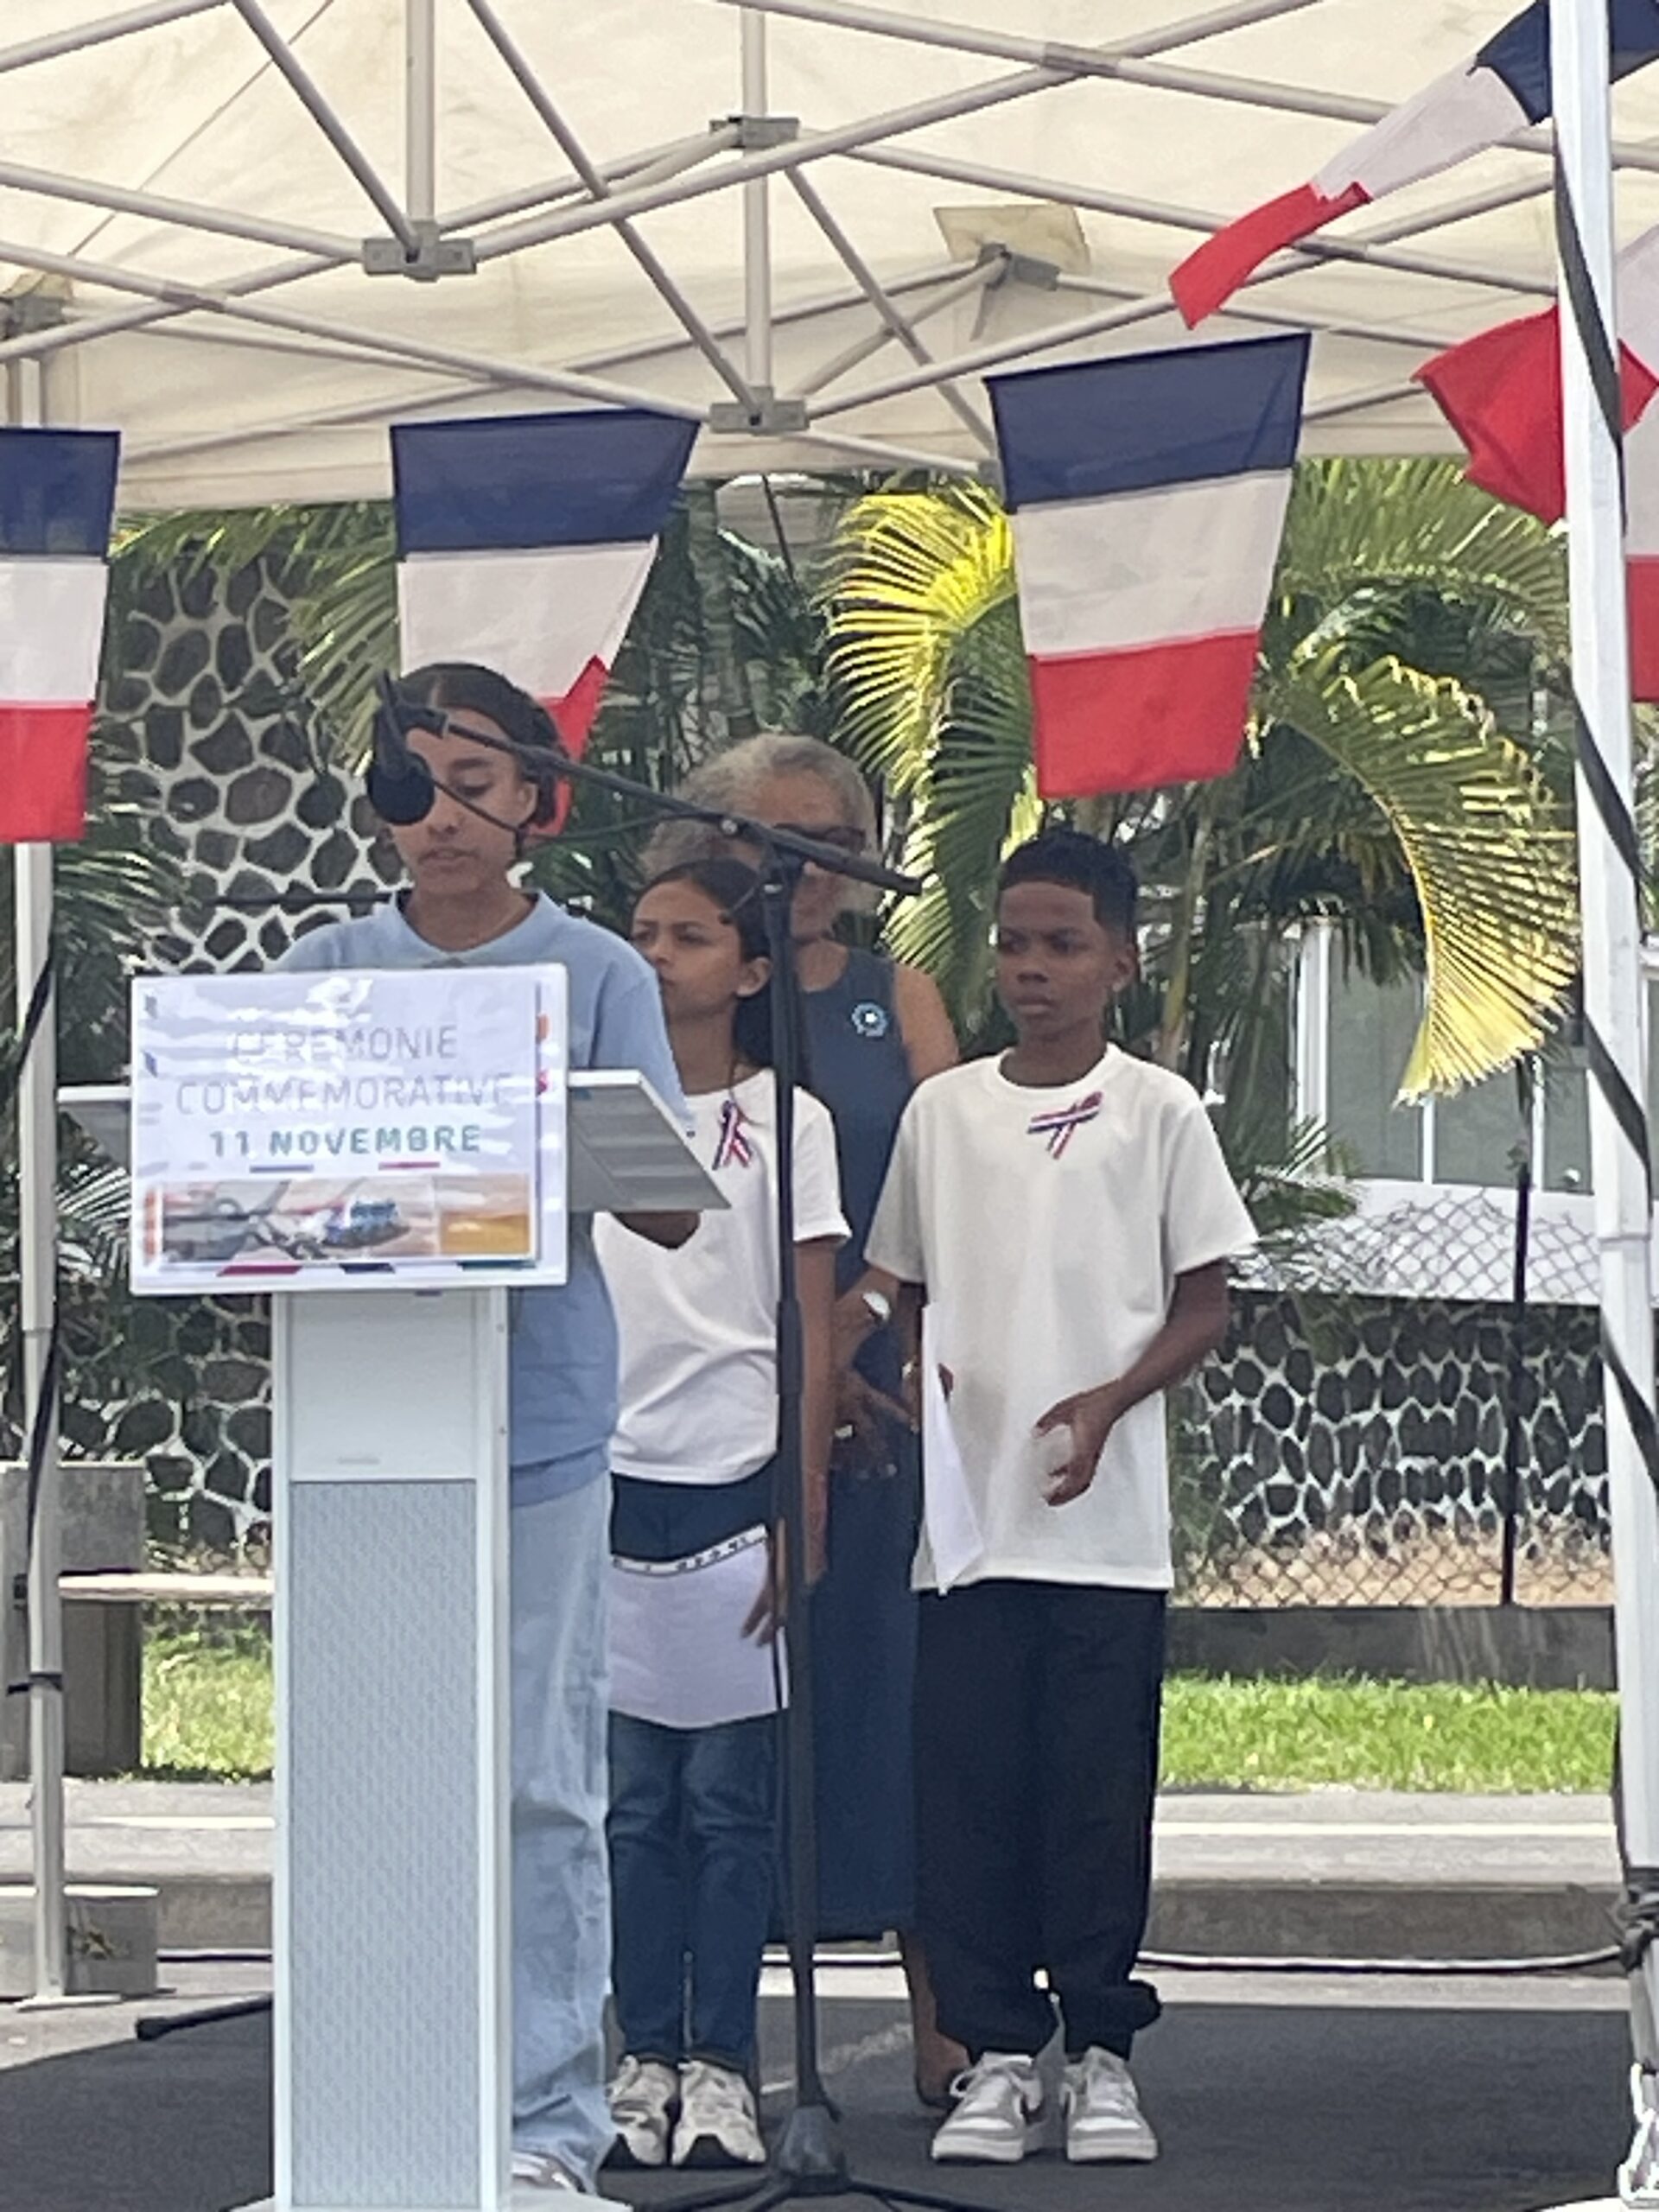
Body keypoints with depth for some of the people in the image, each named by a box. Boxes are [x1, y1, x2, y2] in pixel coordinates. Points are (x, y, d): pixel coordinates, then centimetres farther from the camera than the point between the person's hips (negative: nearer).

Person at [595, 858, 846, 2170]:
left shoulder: (786, 1122, 2)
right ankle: (647, 2061, 10)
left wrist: (803, 1511, -7)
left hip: (736, 1490, -3)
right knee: (633, 1798, 4)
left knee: (731, 1795, -1)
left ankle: (721, 2067, 4)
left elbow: (814, 1334, 0)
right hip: (611, 1485, 3)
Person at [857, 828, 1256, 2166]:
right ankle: (997, 2056, 8)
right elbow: (901, 1289, 15)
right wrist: (909, 1369, -6)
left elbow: (1206, 1306, 3)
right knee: (971, 1790, 1)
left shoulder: (1159, 1113, 2)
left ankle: (1102, 2055, 8)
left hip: (1106, 1517, -2)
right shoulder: (942, 1112, 9)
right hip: (968, 1514, 2)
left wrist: (1108, 1401, -12)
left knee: (1100, 1791, 0)